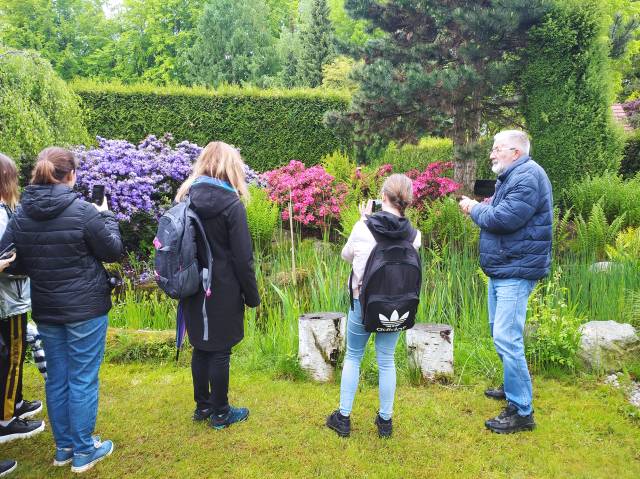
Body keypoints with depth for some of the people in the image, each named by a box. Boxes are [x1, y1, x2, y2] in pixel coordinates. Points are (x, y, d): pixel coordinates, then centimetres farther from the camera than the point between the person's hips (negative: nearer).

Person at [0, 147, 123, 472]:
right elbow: (113, 251, -8)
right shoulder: (83, 211, -17)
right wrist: (106, 217, 7)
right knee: (83, 379, 6)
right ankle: (83, 451, 18)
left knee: (56, 378, 16)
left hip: (45, 310, 5)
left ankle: (63, 447, 30)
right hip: (85, 309, -5)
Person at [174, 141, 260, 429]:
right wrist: (252, 295, -4)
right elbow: (243, 258, -14)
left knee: (200, 348, 17)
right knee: (220, 351, 6)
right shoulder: (231, 205, -15)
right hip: (223, 292, -6)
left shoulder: (186, 199, 2)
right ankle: (220, 413, 20)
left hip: (194, 289, 6)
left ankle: (202, 406, 30)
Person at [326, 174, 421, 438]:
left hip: (363, 300, -2)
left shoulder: (364, 227, -15)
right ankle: (385, 421, 24)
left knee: (352, 357, 15)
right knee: (386, 360, 14)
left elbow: (347, 255, 2)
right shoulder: (413, 234, -9)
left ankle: (343, 417, 23)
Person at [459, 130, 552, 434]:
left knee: (507, 338, -12)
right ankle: (513, 387, 36)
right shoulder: (510, 177, 16)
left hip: (516, 271, -11)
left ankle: (521, 411, -3)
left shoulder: (528, 176, -17)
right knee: (499, 331, 20)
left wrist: (475, 208, -9)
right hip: (501, 269, 11)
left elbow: (504, 219, -25)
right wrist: (482, 208, 0)